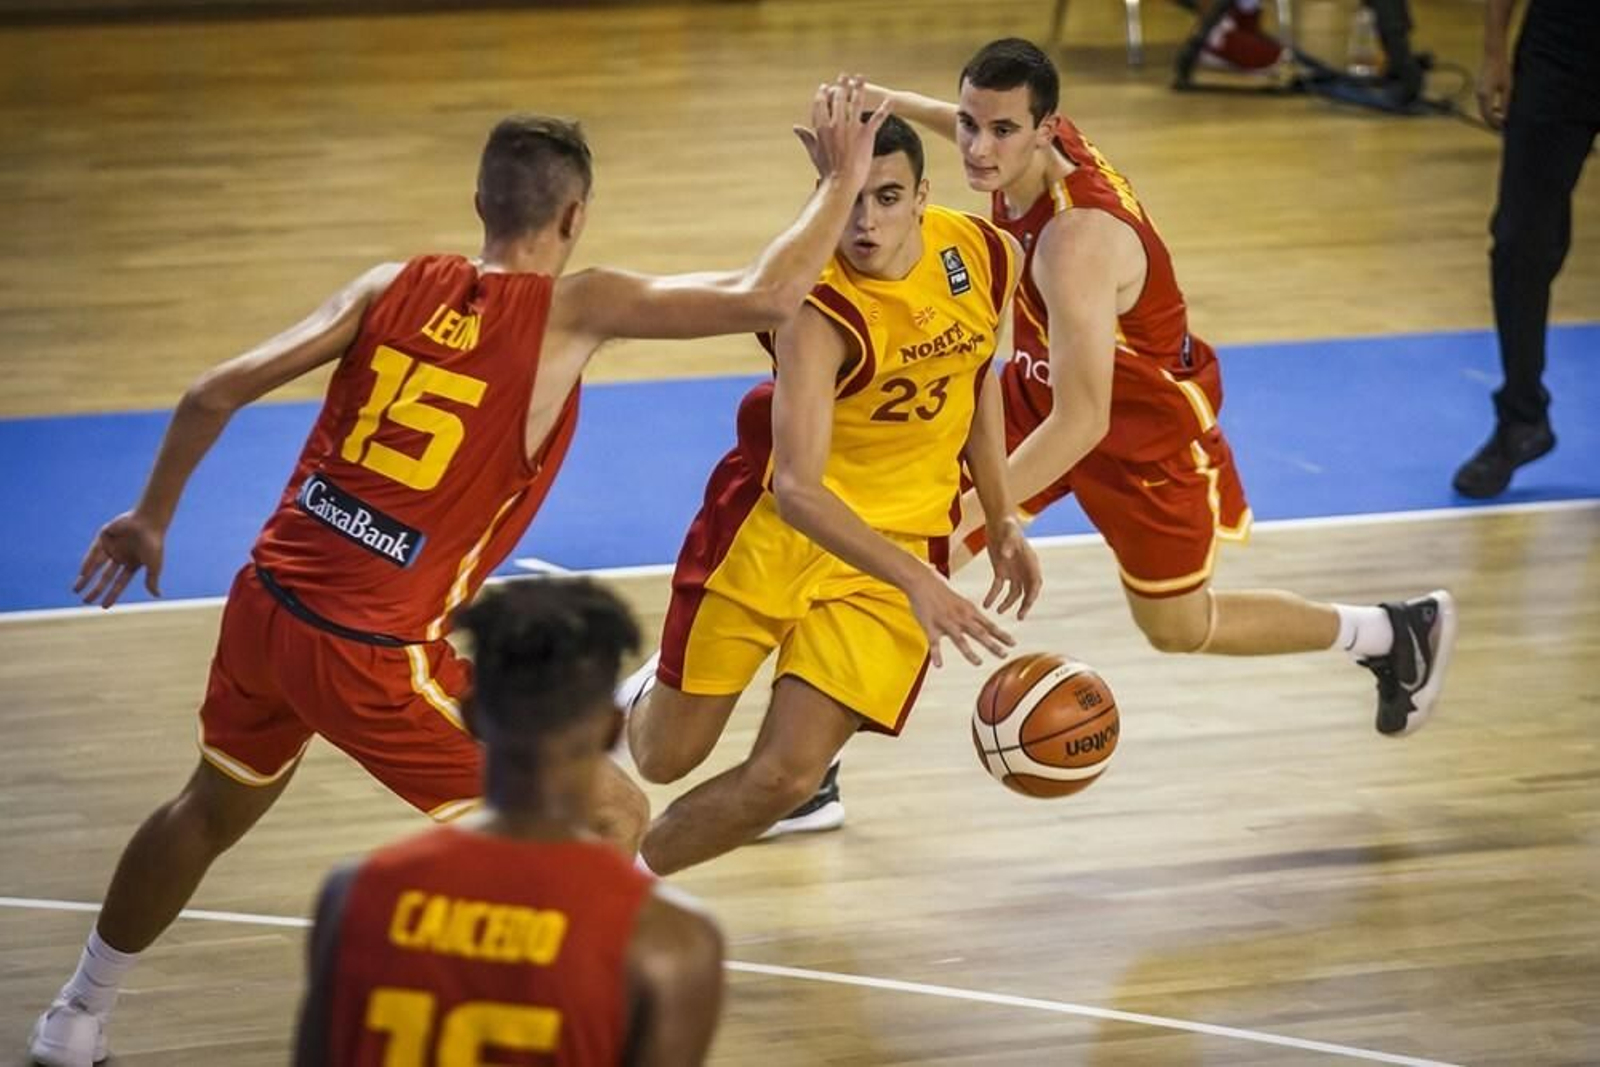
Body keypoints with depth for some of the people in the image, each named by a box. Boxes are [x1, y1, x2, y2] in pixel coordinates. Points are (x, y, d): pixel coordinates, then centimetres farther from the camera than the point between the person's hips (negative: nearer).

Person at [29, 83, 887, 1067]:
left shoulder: (397, 286, 4)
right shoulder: (573, 310, -9)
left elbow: (216, 393, 3)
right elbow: (763, 297, -14)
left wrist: (152, 517, 18)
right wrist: (844, 180, 1)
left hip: (263, 606, 7)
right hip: (372, 655, -6)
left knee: (214, 809, 33)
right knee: (612, 822, 5)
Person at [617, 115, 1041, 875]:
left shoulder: (988, 257, -8)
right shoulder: (820, 315, -26)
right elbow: (797, 490, -36)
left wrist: (1001, 521, 14)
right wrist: (916, 582, -47)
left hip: (899, 543, 3)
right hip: (774, 526, -3)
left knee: (785, 778, -9)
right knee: (667, 758, 6)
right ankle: (647, 697, 44)